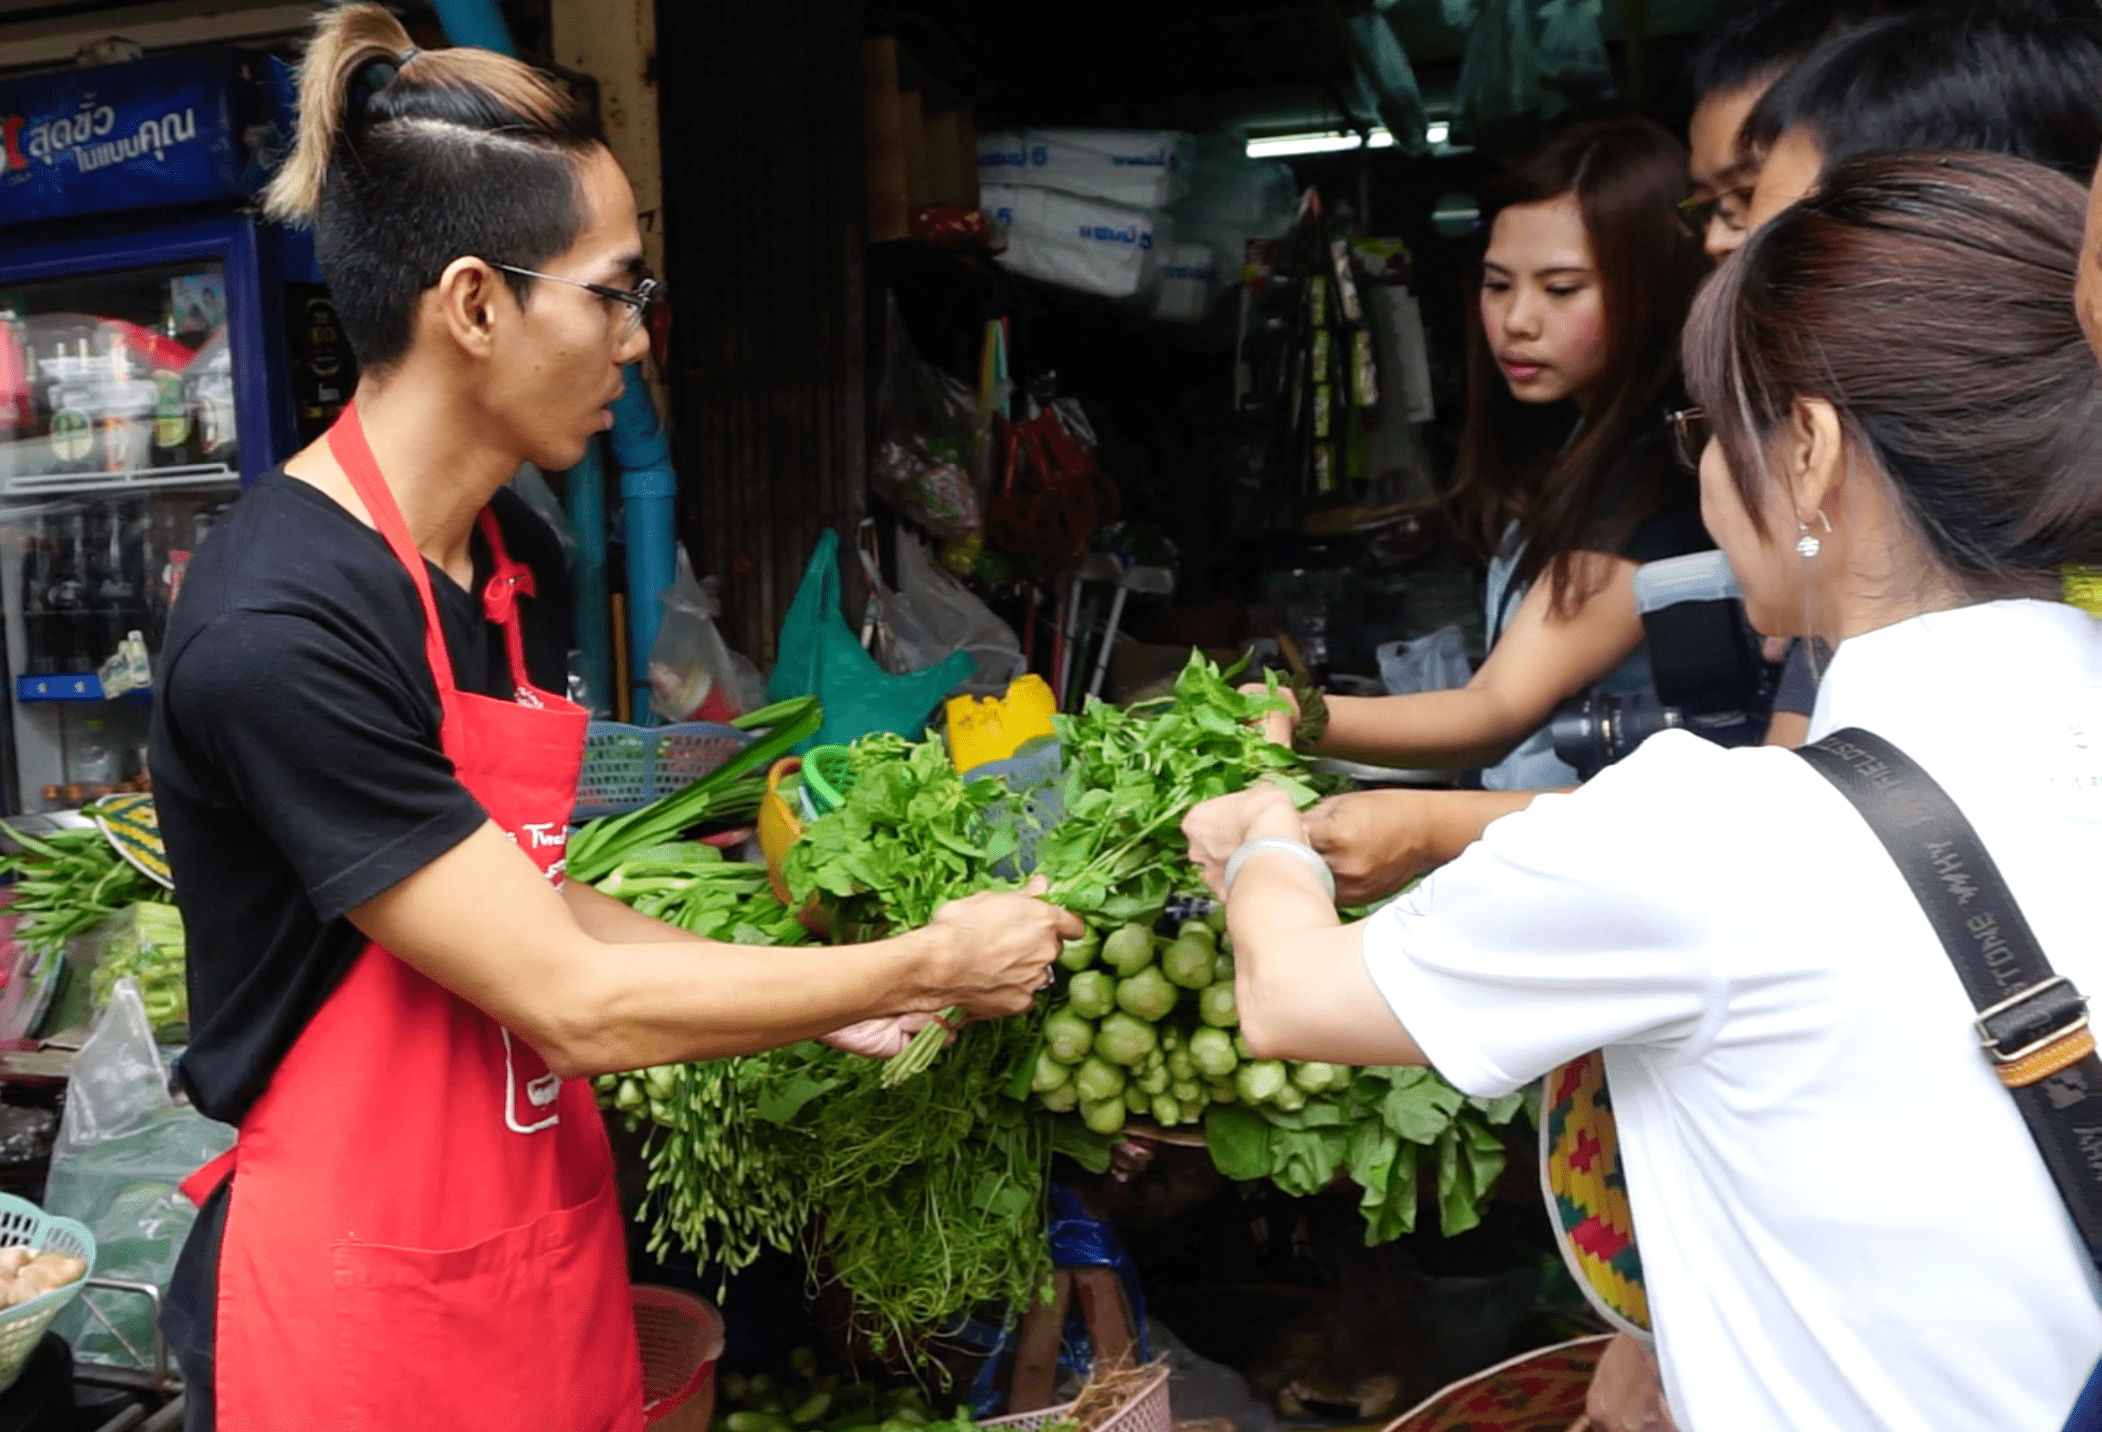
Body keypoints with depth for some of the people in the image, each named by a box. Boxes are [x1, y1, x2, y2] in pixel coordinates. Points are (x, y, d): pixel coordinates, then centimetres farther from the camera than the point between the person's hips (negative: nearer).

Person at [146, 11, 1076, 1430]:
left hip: (550, 1229, 7)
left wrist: (820, 997, 0)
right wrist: (928, 965, -14)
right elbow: (575, 1005, -23)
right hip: (361, 1302, -7)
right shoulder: (278, 631, -26)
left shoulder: (518, 559, 0)